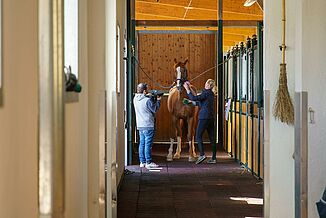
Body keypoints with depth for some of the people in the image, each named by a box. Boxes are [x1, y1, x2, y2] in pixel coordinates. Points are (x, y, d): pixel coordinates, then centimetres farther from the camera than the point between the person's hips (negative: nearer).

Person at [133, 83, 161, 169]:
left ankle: (142, 162, 15)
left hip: (140, 125, 7)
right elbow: (155, 109, -7)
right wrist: (158, 101, 5)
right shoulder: (147, 100, -16)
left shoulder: (135, 99, 6)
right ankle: (148, 162, -1)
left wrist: (153, 98, 9)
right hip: (148, 125, -7)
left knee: (142, 143, 11)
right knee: (148, 144, -3)